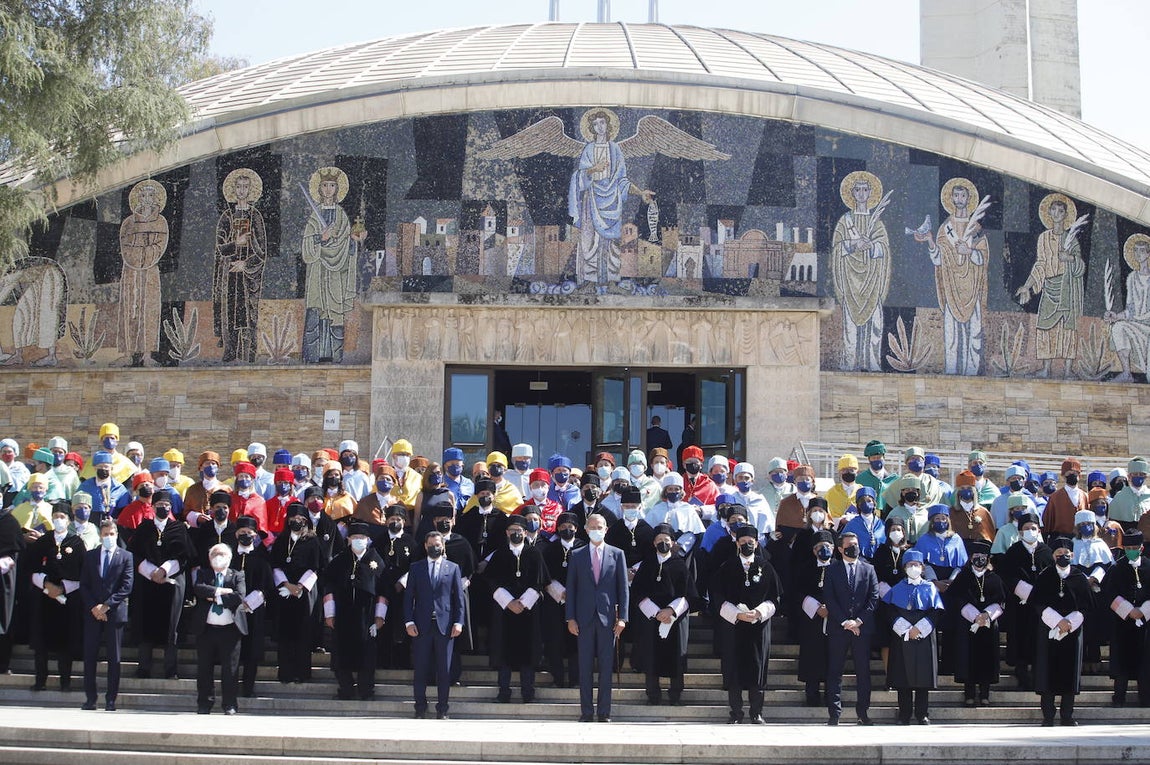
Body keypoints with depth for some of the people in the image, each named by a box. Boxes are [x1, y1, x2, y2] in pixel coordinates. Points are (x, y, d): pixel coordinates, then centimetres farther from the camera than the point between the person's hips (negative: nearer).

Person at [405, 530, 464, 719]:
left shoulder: (453, 568, 10)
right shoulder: (416, 568, 10)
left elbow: (459, 597, 7)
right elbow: (408, 596, 6)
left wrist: (458, 622, -3)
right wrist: (409, 622, -4)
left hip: (445, 625, 0)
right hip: (421, 625, 0)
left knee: (444, 670, 2)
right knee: (420, 669, 2)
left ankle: (442, 709, 9)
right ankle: (420, 708, 11)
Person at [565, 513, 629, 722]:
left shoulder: (617, 554, 6)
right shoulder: (577, 556, 7)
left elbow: (623, 588, 5)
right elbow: (571, 588, 7)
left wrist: (622, 617, -3)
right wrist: (570, 618, -1)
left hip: (608, 617, 0)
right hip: (585, 618, 0)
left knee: (606, 666, 2)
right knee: (585, 666, 2)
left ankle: (604, 712, 7)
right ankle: (586, 711, 7)